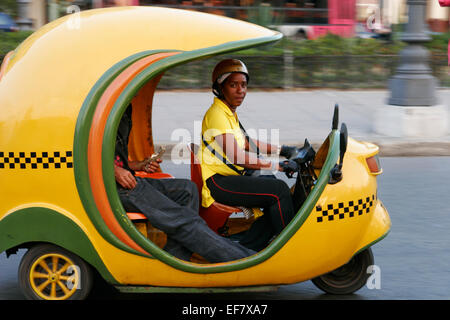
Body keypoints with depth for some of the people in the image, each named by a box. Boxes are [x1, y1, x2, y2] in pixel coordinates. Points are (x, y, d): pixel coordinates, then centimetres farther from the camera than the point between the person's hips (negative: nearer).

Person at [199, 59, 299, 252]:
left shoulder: (229, 113, 17)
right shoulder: (217, 114, -15)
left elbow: (246, 143, 25)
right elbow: (237, 156, -24)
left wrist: (282, 150, 13)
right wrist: (280, 166, -24)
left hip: (234, 176, 10)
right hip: (217, 183, -10)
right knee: (279, 190, -19)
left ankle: (245, 251, -1)